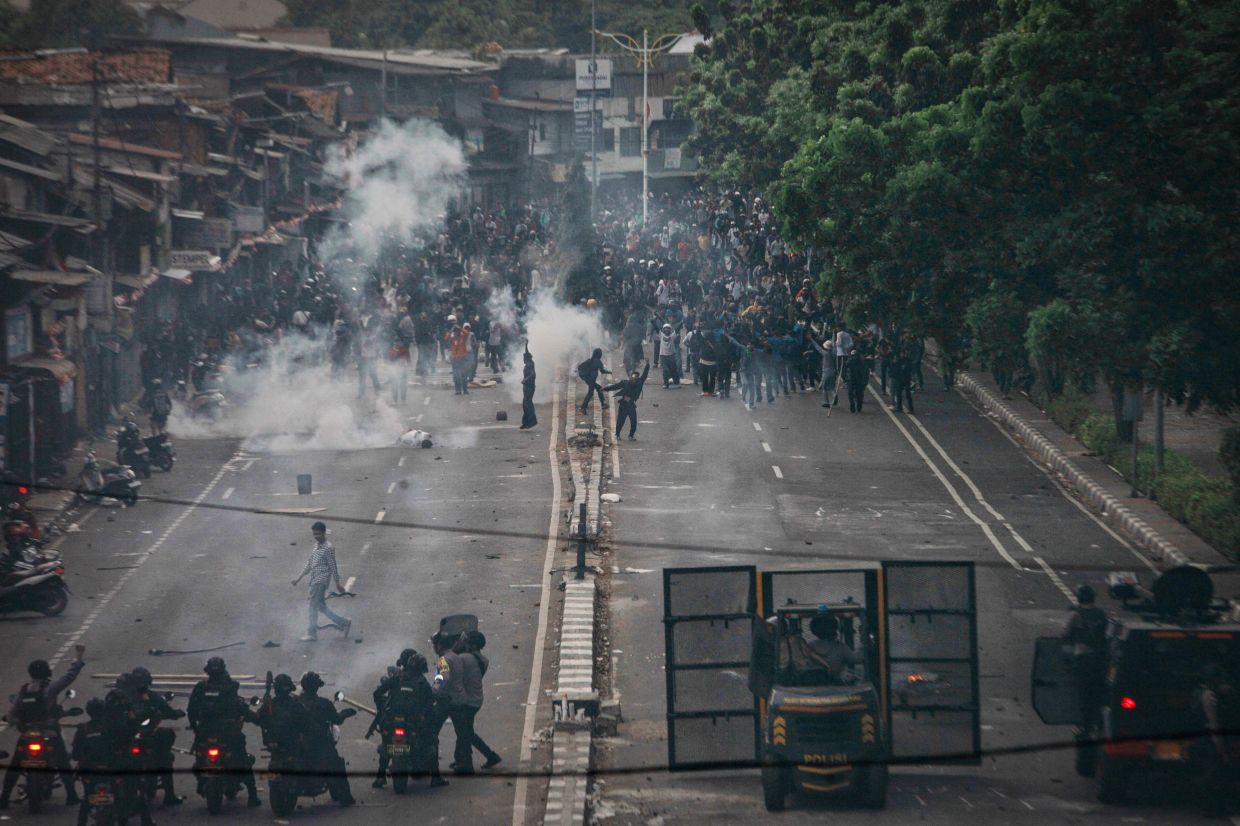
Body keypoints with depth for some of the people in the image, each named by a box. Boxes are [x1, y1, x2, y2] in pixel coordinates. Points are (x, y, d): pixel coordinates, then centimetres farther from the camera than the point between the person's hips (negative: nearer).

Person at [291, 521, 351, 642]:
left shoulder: (328, 548, -14)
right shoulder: (316, 546, 12)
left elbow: (333, 567, -12)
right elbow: (309, 563, 18)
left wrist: (338, 584, -9)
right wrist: (299, 578, 15)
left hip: (321, 581, -9)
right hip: (314, 580, 9)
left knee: (314, 606, -5)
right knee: (321, 606, 12)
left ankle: (312, 634, 3)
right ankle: (344, 623, 21)